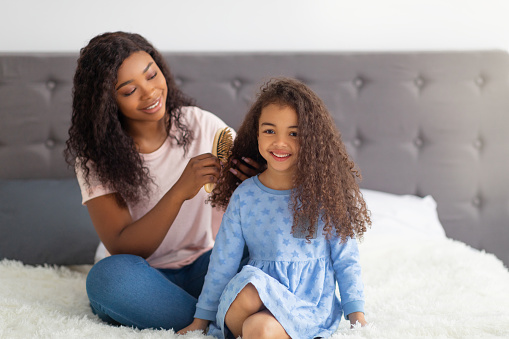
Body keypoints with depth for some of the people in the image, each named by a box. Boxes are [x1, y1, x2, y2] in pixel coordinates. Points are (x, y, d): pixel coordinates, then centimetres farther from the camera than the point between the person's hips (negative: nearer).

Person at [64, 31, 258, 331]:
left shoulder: (202, 125, -3)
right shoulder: (94, 157, -7)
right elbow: (121, 248, -17)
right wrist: (180, 191, -29)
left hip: (206, 265, 0)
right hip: (143, 278, 0)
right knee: (109, 275, -34)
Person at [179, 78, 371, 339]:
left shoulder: (326, 193, 0)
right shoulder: (244, 196, 4)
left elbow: (346, 260, 7)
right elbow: (223, 261, 9)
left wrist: (356, 314, 2)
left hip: (310, 306, -3)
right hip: (261, 294, 3)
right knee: (249, 288, -34)